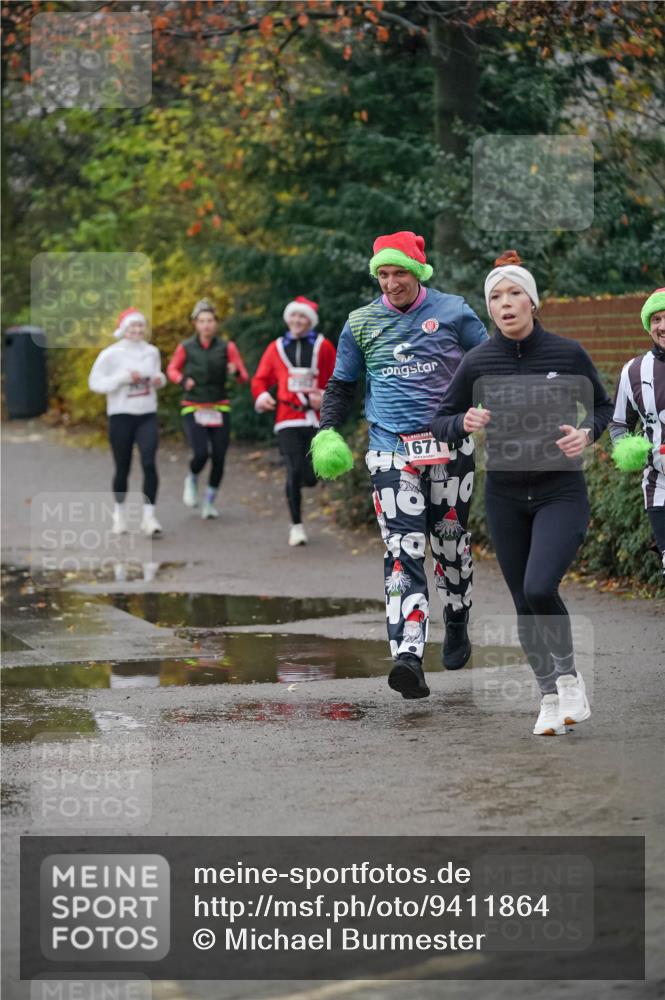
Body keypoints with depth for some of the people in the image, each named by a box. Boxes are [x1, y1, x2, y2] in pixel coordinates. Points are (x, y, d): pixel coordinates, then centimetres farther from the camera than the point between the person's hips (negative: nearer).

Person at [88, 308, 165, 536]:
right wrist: (122, 378, -19)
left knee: (149, 463, -15)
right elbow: (94, 382, -7)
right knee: (122, 468, 6)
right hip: (121, 416, -2)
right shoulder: (111, 354, -7)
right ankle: (120, 513, 28)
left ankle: (148, 516, -15)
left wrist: (160, 380, -2)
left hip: (147, 416, 2)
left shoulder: (152, 352, 6)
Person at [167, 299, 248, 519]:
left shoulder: (227, 347, -2)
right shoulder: (185, 348, -3)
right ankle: (191, 480, 15)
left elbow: (244, 377, -1)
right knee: (201, 453, -19)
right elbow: (172, 369, 13)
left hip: (219, 410, 2)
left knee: (218, 458, -1)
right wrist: (183, 380, -8)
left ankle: (209, 501, 21)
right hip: (192, 408, -2)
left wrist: (236, 371, -24)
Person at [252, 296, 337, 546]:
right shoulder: (276, 348, 10)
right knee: (294, 472, -12)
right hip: (287, 420, 0)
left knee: (311, 477, -3)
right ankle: (296, 526, 2)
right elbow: (260, 379, 14)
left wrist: (325, 397, -12)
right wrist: (261, 396, -7)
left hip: (316, 420, 0)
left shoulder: (323, 347, 6)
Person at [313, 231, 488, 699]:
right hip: (391, 452, 0)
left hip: (450, 447, 0)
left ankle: (457, 625, 36)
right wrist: (328, 432, 3)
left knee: (451, 543, 10)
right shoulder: (362, 323, 8)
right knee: (403, 551, -13)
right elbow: (341, 384, 17)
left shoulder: (452, 312, 3)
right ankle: (408, 657, -25)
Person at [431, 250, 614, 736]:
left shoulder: (568, 354, -8)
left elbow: (603, 407, 8)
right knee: (525, 603, 7)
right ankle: (551, 696, 24)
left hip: (562, 492, -3)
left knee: (539, 588, -22)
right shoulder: (478, 363, -4)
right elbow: (439, 421, 5)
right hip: (505, 498, 3)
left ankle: (569, 675, 1)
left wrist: (587, 433, -13)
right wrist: (464, 422, -17)